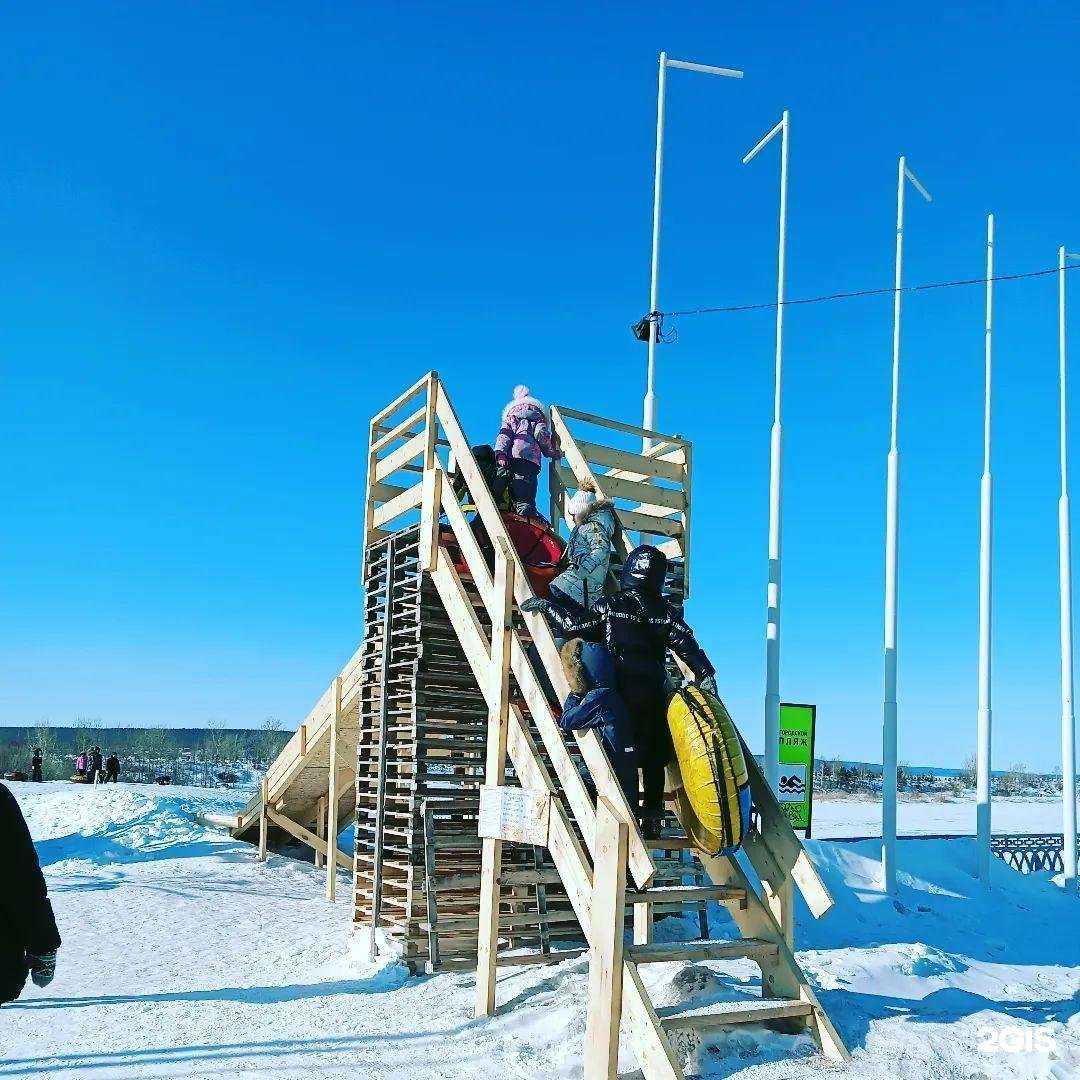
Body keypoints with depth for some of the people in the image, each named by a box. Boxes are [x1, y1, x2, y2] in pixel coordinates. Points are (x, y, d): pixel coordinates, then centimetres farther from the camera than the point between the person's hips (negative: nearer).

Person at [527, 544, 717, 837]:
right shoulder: (666, 613, 3)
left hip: (621, 692, -2)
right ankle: (651, 820, 14)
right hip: (655, 694, 2)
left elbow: (576, 626, -6)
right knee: (654, 757, 11)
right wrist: (706, 676, 1)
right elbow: (688, 646, -2)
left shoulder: (610, 606, -4)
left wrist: (547, 607, 5)